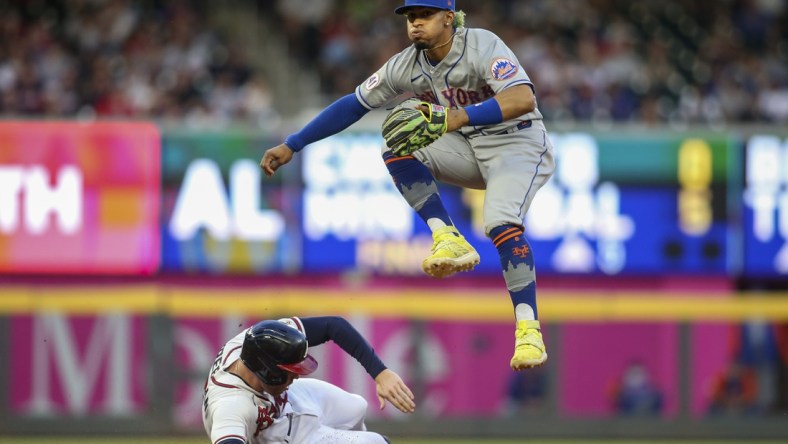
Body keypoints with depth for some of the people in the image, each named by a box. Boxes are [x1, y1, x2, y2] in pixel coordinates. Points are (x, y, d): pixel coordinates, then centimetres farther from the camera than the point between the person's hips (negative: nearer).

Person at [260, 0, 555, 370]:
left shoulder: (482, 46, -23)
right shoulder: (407, 65, -4)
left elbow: (523, 99, -39)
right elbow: (354, 104, 3)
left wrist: (460, 117, -53)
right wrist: (291, 146, 0)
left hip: (518, 144, -6)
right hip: (468, 150, 6)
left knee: (501, 222, -31)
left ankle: (528, 329, -33)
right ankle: (449, 241, -19)